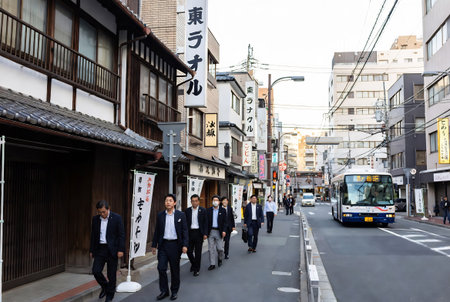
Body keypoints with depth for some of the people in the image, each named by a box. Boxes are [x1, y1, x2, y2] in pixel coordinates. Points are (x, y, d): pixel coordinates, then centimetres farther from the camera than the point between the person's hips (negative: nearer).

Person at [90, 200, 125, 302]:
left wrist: (121, 250, -12)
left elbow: (121, 235, -7)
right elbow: (93, 235, 12)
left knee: (112, 274, 3)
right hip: (99, 249, 4)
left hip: (112, 250, -4)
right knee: (96, 271, -4)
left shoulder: (117, 218, -7)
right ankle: (105, 286, 24)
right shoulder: (95, 219, 5)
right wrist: (91, 250, 11)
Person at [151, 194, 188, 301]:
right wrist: (154, 245, 9)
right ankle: (164, 291, 14)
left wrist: (185, 245, -11)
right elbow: (157, 231, 9)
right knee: (161, 268, -1)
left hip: (175, 244, -2)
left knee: (175, 269, 7)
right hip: (163, 244, 2)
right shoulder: (160, 215, 4)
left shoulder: (181, 215, -2)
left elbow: (184, 231, -3)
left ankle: (174, 291, 22)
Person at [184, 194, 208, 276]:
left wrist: (205, 233, -6)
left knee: (198, 252, 2)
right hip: (190, 232, 2)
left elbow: (205, 222, 1)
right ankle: (193, 263, 31)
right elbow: (185, 223, 5)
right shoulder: (187, 210, 4)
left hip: (199, 233, -2)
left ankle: (196, 269, 13)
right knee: (189, 251, 4)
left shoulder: (203, 210, 0)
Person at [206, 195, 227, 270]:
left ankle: (220, 259, 30)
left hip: (219, 232, -1)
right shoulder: (208, 210, 5)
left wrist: (224, 231, -10)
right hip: (210, 231, 1)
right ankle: (212, 264, 10)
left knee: (220, 248, 2)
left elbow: (225, 221, 1)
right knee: (211, 249, 3)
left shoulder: (222, 210, 3)